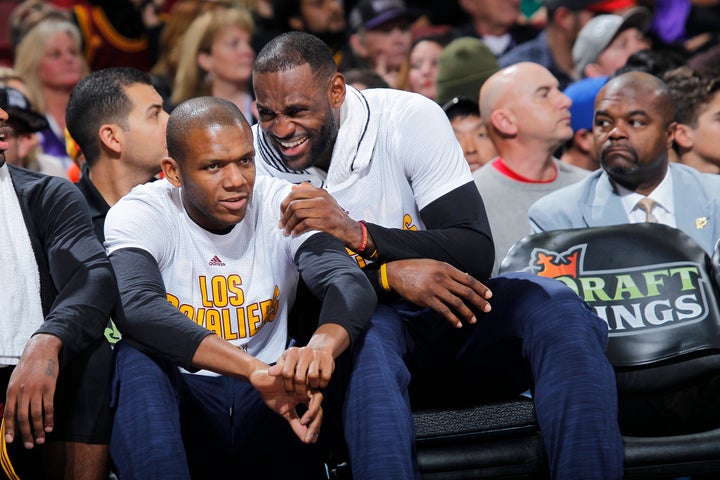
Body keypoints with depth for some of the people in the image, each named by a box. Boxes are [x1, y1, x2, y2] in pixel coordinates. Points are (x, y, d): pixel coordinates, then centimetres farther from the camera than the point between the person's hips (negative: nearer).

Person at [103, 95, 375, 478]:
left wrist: (321, 347, -44)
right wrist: (253, 369, -44)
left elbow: (350, 282, -18)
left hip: (267, 401, 1)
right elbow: (136, 307, -29)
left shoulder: (283, 205, -1)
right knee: (135, 357, -33)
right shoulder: (138, 214, -8)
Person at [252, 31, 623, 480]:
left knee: (554, 306, -28)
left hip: (448, 316, 1)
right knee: (366, 328, -37)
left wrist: (356, 233, -27)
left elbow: (477, 253, -14)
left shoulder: (410, 119, -8)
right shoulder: (257, 154, -4)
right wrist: (389, 274, -26)